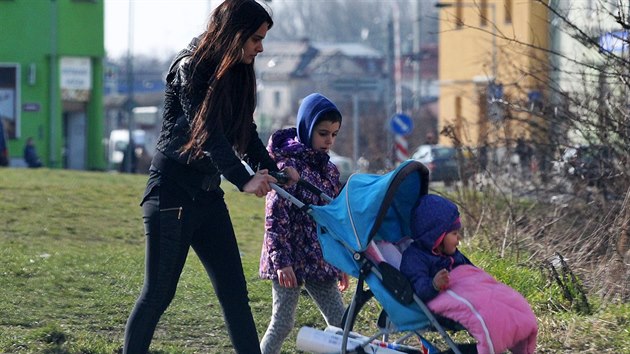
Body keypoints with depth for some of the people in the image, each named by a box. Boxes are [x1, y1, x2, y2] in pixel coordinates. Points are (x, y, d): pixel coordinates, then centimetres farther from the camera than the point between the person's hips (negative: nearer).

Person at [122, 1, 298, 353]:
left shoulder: (236, 74, 10)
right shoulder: (190, 69, -13)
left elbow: (246, 132, 11)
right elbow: (208, 133, -22)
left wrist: (272, 168, -5)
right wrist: (244, 179, -30)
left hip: (208, 194, 8)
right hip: (172, 194, -8)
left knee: (234, 291, 3)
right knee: (159, 292, -3)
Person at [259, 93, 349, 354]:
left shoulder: (329, 170, 12)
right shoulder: (289, 164, -11)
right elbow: (275, 217, -15)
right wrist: (281, 261, -21)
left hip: (320, 262, 7)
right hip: (291, 262, -7)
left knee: (339, 321, 4)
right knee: (283, 323, -4)